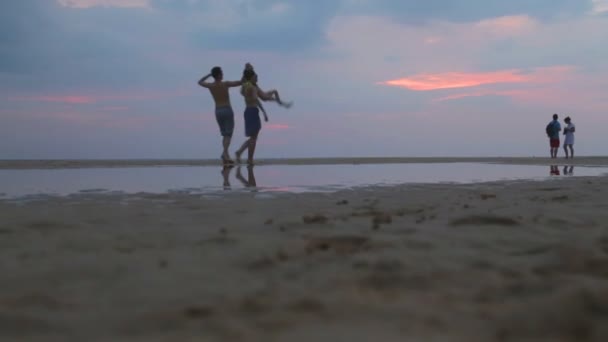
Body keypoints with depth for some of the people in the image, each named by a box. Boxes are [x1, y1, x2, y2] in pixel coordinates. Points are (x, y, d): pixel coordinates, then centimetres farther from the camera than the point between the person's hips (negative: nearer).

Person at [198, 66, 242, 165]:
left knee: (225, 134, 15)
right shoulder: (225, 84, -10)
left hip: (218, 111, 5)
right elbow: (241, 82, -9)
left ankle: (226, 156, 8)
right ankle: (225, 152, -29)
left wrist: (209, 74, 23)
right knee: (228, 134, -8)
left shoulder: (210, 85, 2)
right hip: (227, 110, -5)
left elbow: (200, 82, 23)